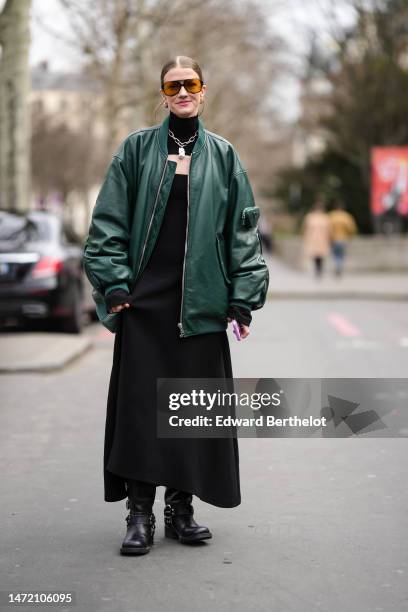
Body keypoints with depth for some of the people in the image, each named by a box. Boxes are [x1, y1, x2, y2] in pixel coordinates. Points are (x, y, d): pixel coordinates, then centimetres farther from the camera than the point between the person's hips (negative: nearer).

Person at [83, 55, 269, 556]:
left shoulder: (223, 156, 10)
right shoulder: (137, 148, 6)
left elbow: (243, 229, 8)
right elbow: (109, 222, 2)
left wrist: (243, 297, 0)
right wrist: (114, 285, -9)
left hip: (201, 301, 2)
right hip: (145, 297, -1)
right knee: (141, 402, -3)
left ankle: (180, 509, 14)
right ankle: (140, 513, 3)